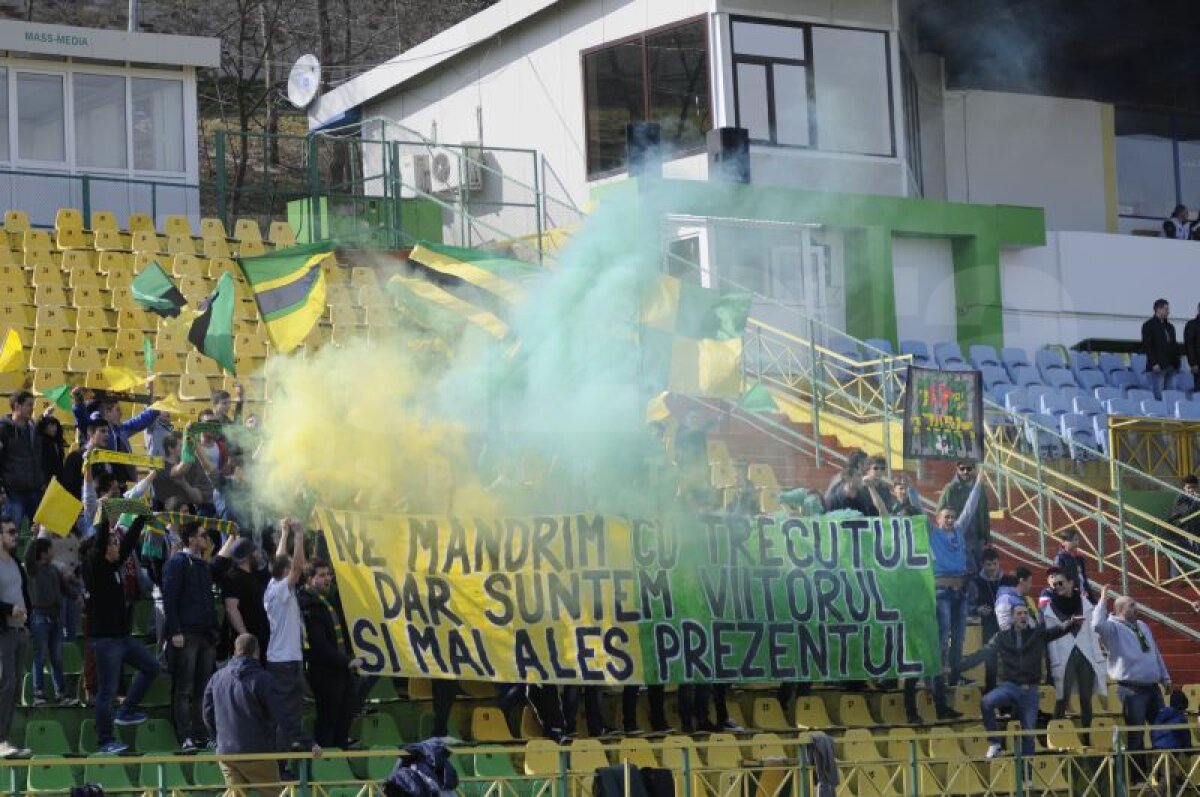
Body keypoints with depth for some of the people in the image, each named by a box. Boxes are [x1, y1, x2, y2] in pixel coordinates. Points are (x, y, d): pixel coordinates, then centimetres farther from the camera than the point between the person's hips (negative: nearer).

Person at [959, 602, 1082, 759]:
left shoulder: (1038, 634, 4)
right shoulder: (1003, 637, 3)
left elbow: (1057, 632, -12)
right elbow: (982, 654, -1)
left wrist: (1071, 624, -34)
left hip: (1030, 690, 1)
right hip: (1009, 686, -1)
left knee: (1029, 732, 1)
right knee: (986, 702, -28)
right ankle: (995, 744, -13)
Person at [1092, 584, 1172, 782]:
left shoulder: (1142, 626, 15)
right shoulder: (1114, 628, -8)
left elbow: (1155, 653, 22)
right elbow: (1098, 625, -31)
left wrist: (1165, 677, 22)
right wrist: (1103, 600, -24)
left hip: (1152, 686, 8)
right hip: (1131, 689, -7)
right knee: (1136, 735, -4)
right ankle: (1139, 776, 5)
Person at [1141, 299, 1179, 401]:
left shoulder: (1170, 326, 19)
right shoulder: (1149, 325, -2)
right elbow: (1146, 346, -9)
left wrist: (1176, 363, 9)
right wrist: (1154, 363, -17)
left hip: (1170, 366, 6)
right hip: (1157, 366, -6)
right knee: (1158, 395, -9)